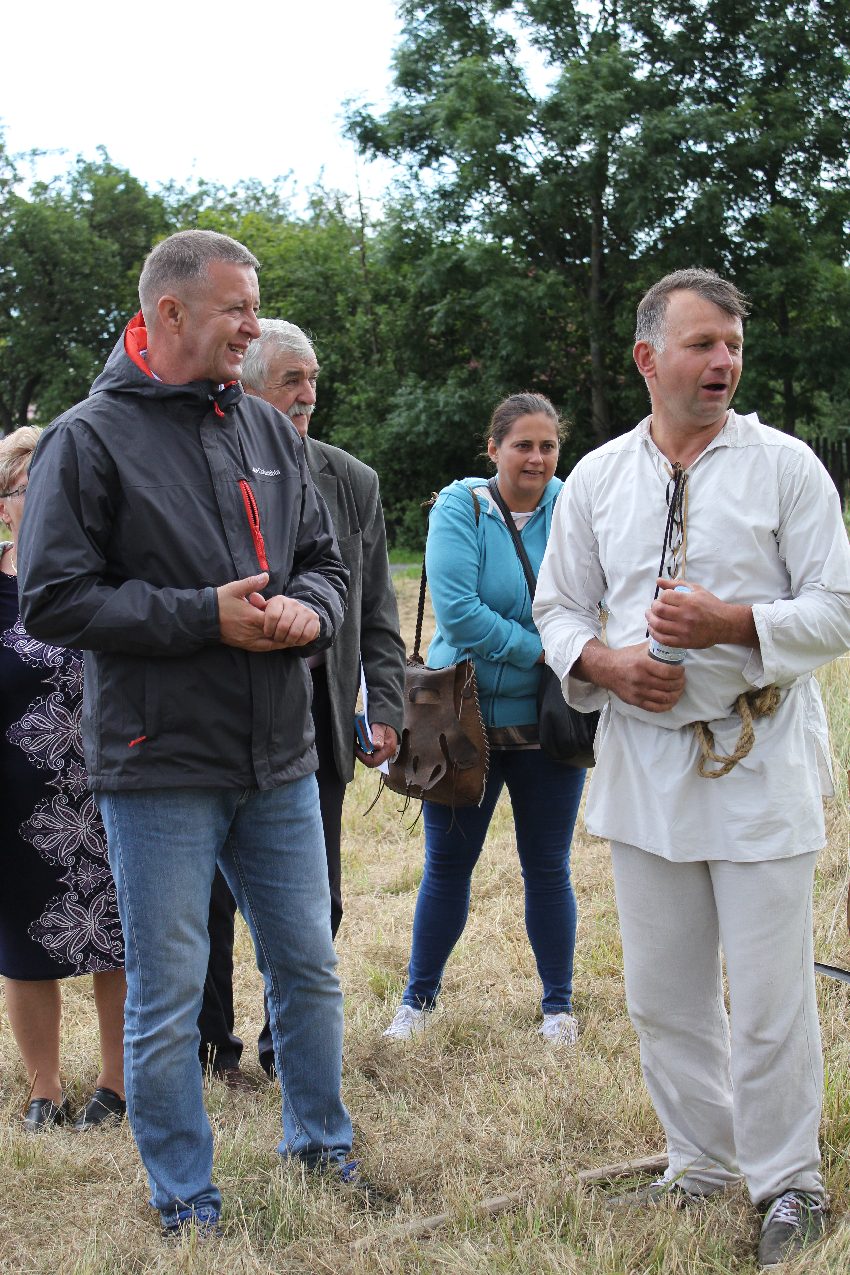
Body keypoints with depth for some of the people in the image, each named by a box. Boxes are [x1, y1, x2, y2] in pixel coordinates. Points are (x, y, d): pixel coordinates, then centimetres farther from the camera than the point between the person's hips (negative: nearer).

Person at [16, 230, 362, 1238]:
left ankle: (319, 1141, 37)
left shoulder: (267, 431, 9)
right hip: (161, 770, -5)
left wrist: (307, 611, -7)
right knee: (166, 998, 5)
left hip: (279, 762, 5)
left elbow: (323, 558, 17)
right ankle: (183, 1200, 23)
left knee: (308, 970, 16)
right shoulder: (88, 439, -7)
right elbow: (52, 598, -13)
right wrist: (206, 617, -17)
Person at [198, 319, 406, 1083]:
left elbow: (377, 614, 10)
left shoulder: (353, 482, 7)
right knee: (215, 892, 7)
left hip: (319, 713, 3)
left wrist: (386, 706, 1)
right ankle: (212, 1044, 25)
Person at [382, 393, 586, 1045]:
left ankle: (559, 1004, 27)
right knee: (447, 866, 9)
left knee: (548, 869, 12)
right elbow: (458, 612, -17)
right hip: (465, 717, -1)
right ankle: (419, 998, 27)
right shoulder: (460, 509, -7)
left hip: (549, 722, 1)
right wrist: (539, 651, -16)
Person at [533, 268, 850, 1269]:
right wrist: (603, 663, -7)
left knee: (769, 996, 0)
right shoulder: (597, 478, 8)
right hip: (643, 764, 4)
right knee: (662, 993, 12)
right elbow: (558, 607, 13)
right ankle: (701, 1162, 30)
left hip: (760, 766, -4)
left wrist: (732, 623, -18)